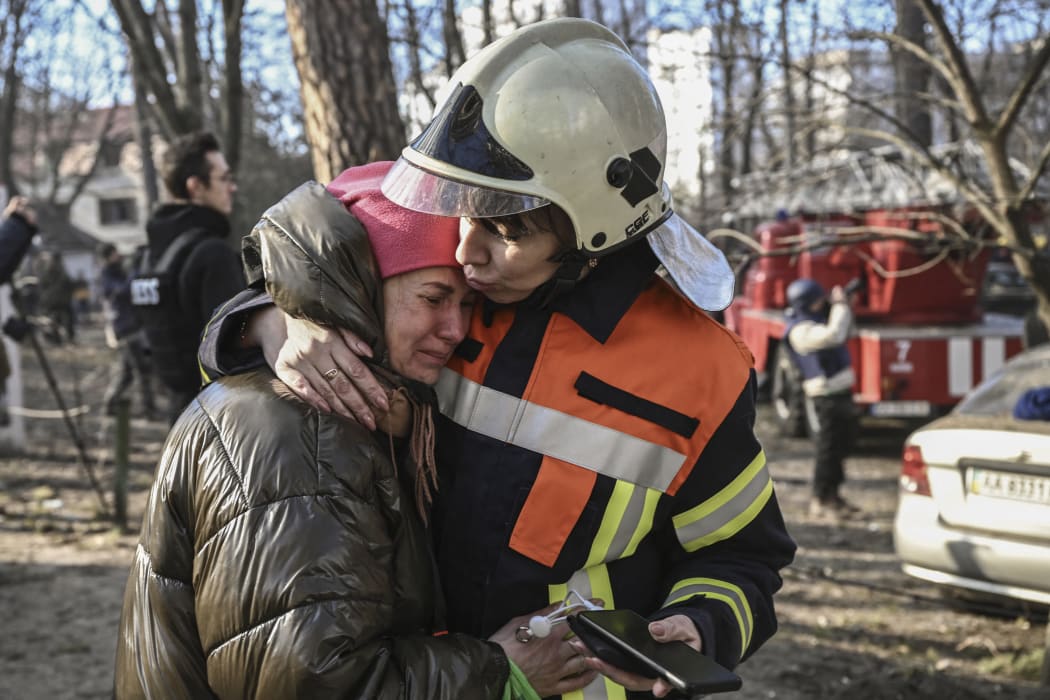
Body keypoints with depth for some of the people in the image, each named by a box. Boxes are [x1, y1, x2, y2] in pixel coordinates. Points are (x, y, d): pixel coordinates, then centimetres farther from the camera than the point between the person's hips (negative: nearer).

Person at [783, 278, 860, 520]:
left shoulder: (816, 320, 13)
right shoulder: (800, 330, -18)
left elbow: (843, 331, 25)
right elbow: (834, 335, -31)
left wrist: (841, 304, 9)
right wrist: (840, 304, -18)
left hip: (841, 391, 10)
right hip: (825, 397, -10)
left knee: (842, 444, 17)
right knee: (827, 448, -6)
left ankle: (832, 494, 27)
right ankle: (820, 501, 3)